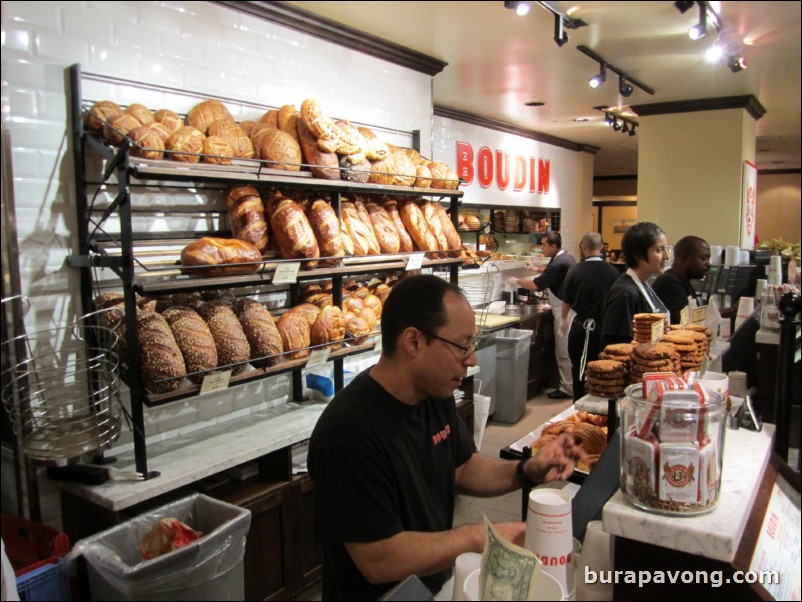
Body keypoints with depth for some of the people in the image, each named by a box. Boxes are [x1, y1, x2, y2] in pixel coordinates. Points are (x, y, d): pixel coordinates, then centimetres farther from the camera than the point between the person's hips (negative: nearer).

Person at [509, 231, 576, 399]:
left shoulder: (558, 263, -22)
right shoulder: (567, 256, 8)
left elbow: (536, 285, -22)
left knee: (564, 352, -2)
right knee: (569, 350, 16)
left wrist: (517, 281, -8)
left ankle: (567, 388, 5)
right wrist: (537, 269, 17)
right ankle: (572, 383, 25)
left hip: (564, 312, -10)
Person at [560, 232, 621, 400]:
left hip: (579, 326, 1)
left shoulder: (574, 271, -9)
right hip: (603, 328, 0)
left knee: (578, 367, 14)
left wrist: (564, 320, 20)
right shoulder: (612, 272, -10)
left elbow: (566, 302, 0)